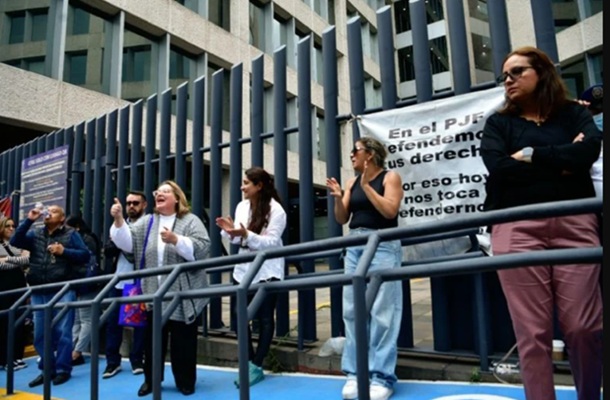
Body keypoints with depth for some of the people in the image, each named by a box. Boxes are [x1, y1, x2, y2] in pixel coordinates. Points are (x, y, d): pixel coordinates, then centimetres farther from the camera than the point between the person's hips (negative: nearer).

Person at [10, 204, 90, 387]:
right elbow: (15, 241, -1)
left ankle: (63, 369, 8)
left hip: (63, 291, -5)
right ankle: (47, 369, 23)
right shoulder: (35, 233, 14)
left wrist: (64, 251, -13)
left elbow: (85, 255, -2)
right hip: (39, 293, 5)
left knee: (62, 332, -2)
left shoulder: (71, 234, 4)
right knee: (40, 334, 11)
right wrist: (29, 220, -4)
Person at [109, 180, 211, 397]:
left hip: (183, 296, -3)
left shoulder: (191, 221, 0)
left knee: (183, 342, 5)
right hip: (154, 295, 3)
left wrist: (175, 239, -23)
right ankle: (150, 379, 29)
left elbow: (202, 248, -14)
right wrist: (118, 219, -14)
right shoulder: (146, 222, 13)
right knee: (152, 340, 10)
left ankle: (186, 382, 22)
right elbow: (127, 242, -1)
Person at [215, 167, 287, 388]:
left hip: (267, 271, -6)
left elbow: (271, 242, -19)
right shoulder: (242, 206, 4)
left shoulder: (276, 210, -13)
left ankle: (256, 366, 15)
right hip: (243, 268, 6)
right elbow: (238, 240, 7)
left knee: (264, 318, 3)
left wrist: (246, 235, -30)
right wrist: (230, 231, -14)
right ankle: (250, 362, 21)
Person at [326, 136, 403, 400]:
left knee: (382, 313, -5)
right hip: (355, 246, 6)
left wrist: (367, 186, -11)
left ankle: (381, 376, 2)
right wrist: (338, 197, -5)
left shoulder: (390, 177, 2)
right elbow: (342, 219, 13)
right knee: (352, 311, 3)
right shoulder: (352, 183, 15)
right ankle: (355, 372, 11)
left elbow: (390, 211, -11)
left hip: (383, 245, -5)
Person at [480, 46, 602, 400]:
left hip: (573, 223, 1)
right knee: (533, 332, -4)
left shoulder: (573, 113, 16)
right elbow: (498, 168, -5)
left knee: (584, 327, 0)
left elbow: (590, 150, -6)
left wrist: (530, 155, -4)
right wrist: (562, 163, -1)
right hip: (517, 228, 0)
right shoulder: (499, 123, 14)